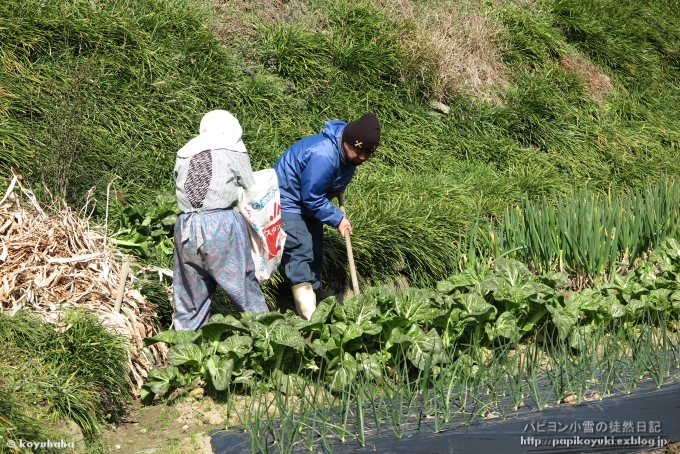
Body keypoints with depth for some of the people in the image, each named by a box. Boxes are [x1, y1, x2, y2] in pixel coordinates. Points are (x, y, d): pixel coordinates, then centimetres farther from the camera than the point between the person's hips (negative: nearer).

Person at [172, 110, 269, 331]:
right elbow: (251, 190, 6)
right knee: (245, 289, 3)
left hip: (186, 228, 4)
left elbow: (178, 188, 11)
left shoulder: (183, 154, 15)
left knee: (189, 298, 10)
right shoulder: (234, 151, 3)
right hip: (223, 226, -4)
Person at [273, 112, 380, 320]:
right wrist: (337, 219, -21)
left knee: (315, 253, 9)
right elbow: (312, 198, -28)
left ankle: (309, 309, 16)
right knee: (300, 251, -17)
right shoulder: (322, 156, -36)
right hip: (287, 201, -10)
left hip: (308, 202, 10)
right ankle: (309, 316, -19)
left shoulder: (350, 154, -7)